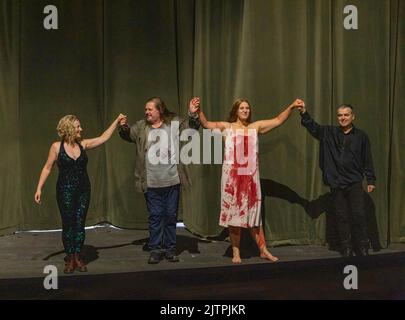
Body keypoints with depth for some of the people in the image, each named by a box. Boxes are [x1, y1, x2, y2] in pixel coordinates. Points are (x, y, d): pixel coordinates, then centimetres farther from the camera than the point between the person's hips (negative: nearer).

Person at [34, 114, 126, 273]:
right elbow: (47, 168, -1)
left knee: (80, 224, 3)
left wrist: (117, 121, 9)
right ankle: (70, 259, 10)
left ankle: (78, 257, 12)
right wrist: (39, 188, -7)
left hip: (83, 190, 3)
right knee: (67, 224, 2)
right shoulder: (57, 147, -5)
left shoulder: (83, 144, 4)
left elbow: (104, 138, 9)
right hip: (65, 191, -3)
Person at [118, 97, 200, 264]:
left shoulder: (174, 123, 1)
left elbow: (190, 129, -5)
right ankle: (155, 249, 16)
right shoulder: (140, 127, 4)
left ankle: (170, 249, 21)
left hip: (172, 181, 0)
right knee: (155, 216, 6)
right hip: (151, 183, 0)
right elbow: (128, 135, -2)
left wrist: (193, 115, -24)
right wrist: (123, 127, -24)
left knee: (171, 216, 10)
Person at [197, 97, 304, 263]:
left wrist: (291, 107, 1)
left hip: (250, 176, 2)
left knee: (254, 213, 8)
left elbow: (278, 120, 10)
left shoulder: (256, 127, 11)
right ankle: (236, 252, 11)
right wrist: (199, 110, -23)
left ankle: (263, 250, 15)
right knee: (233, 214, 2)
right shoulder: (227, 127, 4)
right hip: (232, 176, -2)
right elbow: (206, 124, -7)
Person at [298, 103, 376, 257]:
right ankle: (346, 249, 14)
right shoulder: (329, 133, 5)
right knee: (342, 217, 6)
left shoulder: (361, 136, 2)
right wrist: (304, 113, -26)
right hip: (336, 183, 1)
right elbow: (313, 127, -9)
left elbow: (367, 160, 4)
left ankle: (363, 249, 8)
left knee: (359, 215, -2)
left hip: (355, 183, -1)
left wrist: (371, 180, 1)